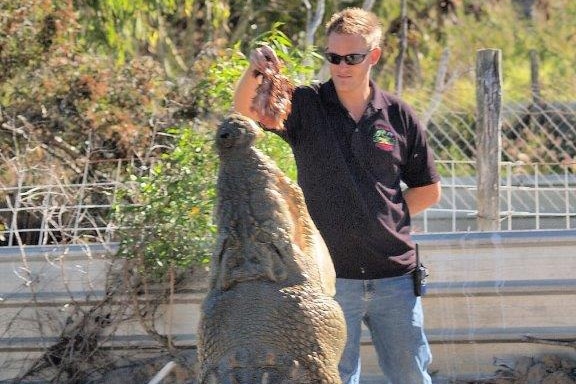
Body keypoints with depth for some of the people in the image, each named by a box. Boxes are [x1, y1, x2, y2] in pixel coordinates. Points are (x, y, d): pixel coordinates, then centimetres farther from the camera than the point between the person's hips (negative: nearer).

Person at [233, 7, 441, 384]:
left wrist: (390, 214, -2)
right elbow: (246, 110, -20)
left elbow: (429, 190, 12)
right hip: (330, 277, -1)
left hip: (394, 273, 2)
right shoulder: (306, 106, -1)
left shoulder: (399, 116, 3)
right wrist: (253, 72, -40)